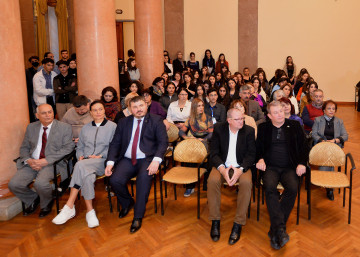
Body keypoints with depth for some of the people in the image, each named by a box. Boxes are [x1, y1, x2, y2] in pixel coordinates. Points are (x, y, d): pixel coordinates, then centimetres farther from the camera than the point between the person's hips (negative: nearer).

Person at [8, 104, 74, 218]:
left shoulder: (64, 127, -1)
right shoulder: (31, 127, 14)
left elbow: (67, 148, -9)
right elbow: (24, 148, 15)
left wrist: (46, 160, -17)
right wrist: (29, 160, -8)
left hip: (52, 163, -5)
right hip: (32, 163, 5)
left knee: (40, 183, -31)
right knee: (13, 184, -15)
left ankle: (46, 204, 5)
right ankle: (33, 200, 17)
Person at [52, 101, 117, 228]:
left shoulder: (112, 126, 9)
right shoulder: (85, 128, 25)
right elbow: (80, 147, 23)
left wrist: (100, 156, -11)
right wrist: (80, 156, 2)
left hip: (103, 161, -3)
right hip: (85, 162, 4)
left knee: (80, 166, -34)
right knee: (88, 176, -35)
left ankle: (69, 206, -29)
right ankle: (90, 211, -27)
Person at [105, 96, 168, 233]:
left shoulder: (156, 120, 6)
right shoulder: (123, 122, 15)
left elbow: (163, 142, -3)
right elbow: (115, 143, 11)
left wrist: (156, 160, -20)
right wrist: (110, 162, -6)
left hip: (147, 160, -3)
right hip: (127, 160, 3)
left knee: (144, 178, -33)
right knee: (115, 180, -22)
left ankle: (138, 217, -17)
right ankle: (127, 203, 13)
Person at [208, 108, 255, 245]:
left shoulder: (249, 131, 0)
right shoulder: (219, 128, 0)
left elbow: (251, 154, -4)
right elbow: (214, 152, -4)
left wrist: (240, 170, -23)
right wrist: (222, 169, -22)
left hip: (241, 166, 0)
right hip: (222, 165, 0)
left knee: (246, 182, -32)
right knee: (212, 180, -31)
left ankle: (238, 224, -19)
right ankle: (215, 221, -14)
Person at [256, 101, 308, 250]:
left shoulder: (295, 126, 15)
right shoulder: (263, 128, 15)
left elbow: (304, 147, 13)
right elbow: (258, 147, 14)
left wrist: (302, 163, -3)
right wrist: (260, 159, -7)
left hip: (289, 168, 0)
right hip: (270, 167, 0)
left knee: (293, 188, -30)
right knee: (270, 187, -32)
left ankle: (274, 231, -21)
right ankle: (280, 229, -30)